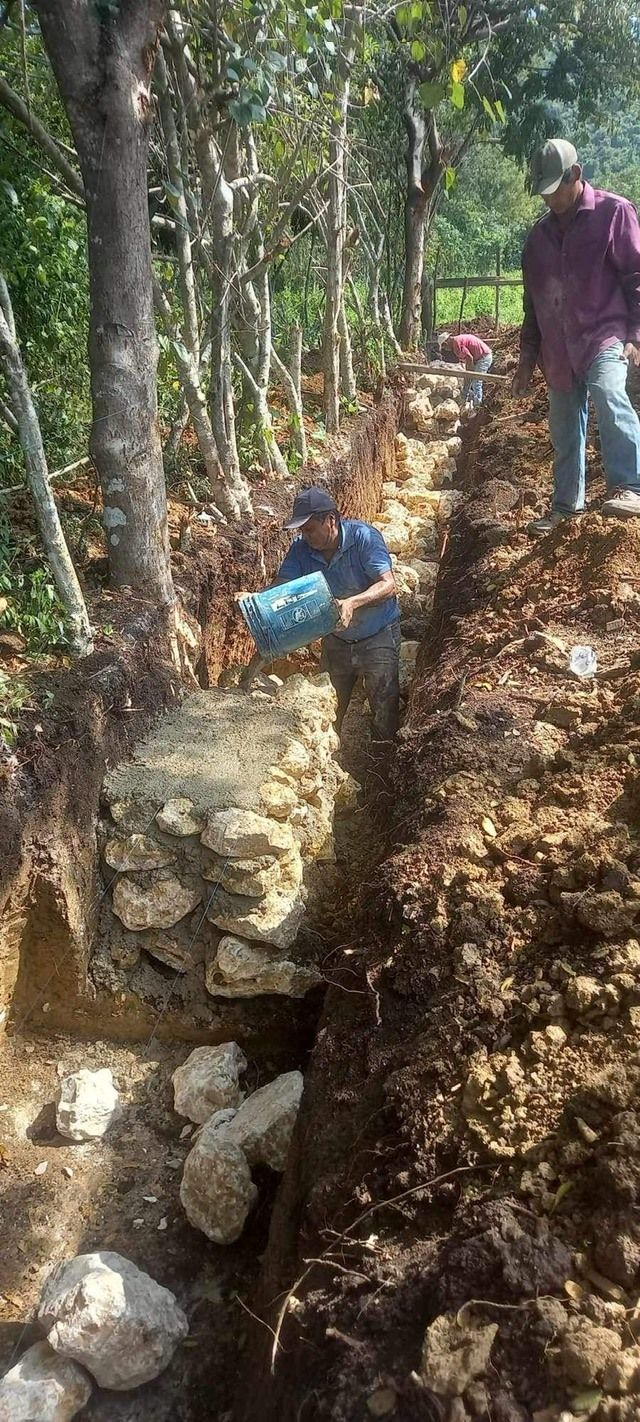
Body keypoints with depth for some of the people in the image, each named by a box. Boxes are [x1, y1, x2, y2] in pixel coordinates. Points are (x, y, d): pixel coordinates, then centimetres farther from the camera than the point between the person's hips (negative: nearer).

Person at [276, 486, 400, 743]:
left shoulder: (363, 536, -23)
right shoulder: (301, 549, -9)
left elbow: (388, 584, -29)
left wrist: (352, 602, -46)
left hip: (377, 637, -5)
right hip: (336, 640, 5)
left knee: (385, 711, 0)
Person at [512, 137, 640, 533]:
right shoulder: (540, 233, 15)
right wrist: (527, 357, 17)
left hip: (605, 336, -6)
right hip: (558, 349, 6)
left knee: (608, 392, -34)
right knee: (564, 430, 10)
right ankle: (567, 504, 23)